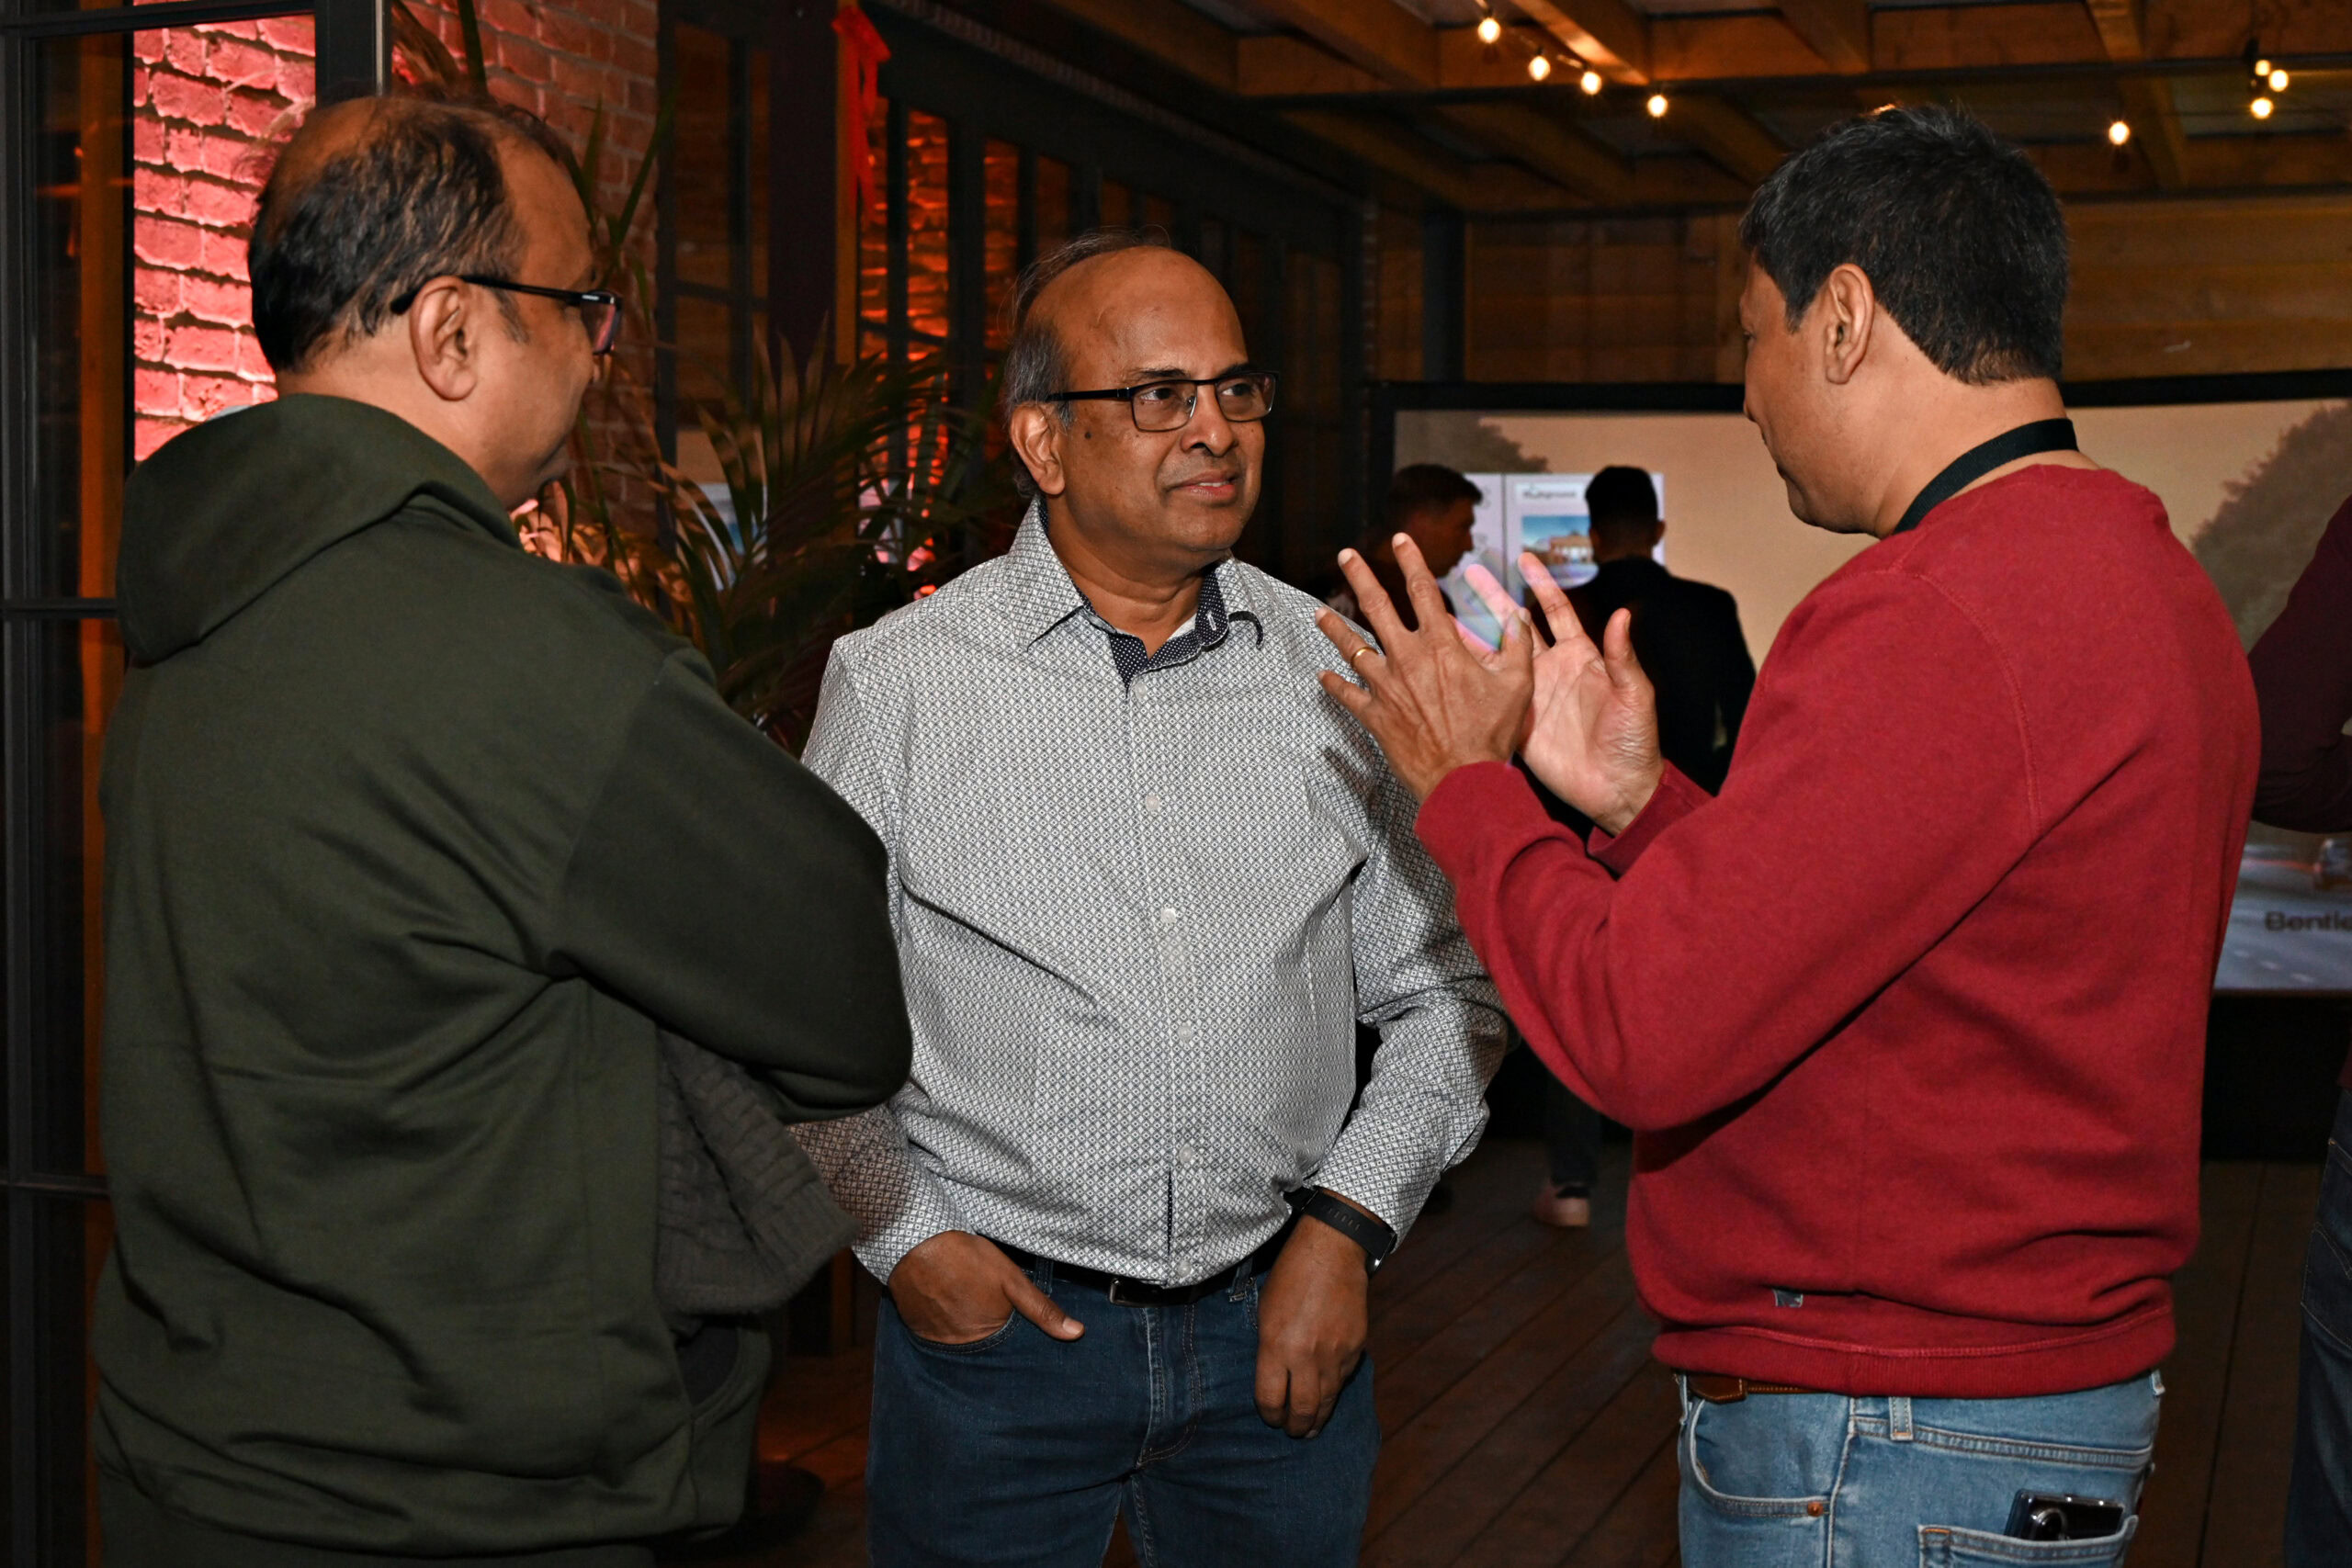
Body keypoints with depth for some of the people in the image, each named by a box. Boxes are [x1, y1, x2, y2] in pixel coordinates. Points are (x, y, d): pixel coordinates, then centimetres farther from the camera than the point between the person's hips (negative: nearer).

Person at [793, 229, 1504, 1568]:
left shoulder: (1337, 674, 2)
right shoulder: (900, 683, -4)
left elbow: (1446, 992, 8)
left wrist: (1347, 1222, -1)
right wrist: (905, 1235, -6)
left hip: (1280, 1324, 2)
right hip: (995, 1318, -2)